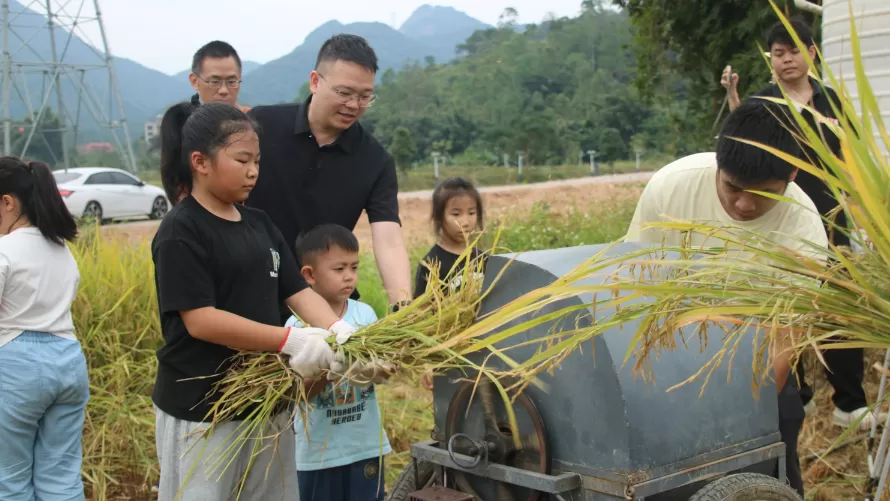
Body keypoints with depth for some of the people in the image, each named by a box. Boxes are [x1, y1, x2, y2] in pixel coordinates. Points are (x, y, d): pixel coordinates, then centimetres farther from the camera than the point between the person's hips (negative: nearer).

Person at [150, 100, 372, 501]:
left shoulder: (260, 224, 8)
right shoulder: (181, 232, -13)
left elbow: (297, 290, 4)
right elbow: (200, 320, -20)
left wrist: (340, 332, -15)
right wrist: (290, 340, -24)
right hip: (201, 408, -7)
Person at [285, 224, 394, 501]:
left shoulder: (364, 314, -2)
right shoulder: (298, 325, -12)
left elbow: (380, 369, -3)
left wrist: (381, 368, -25)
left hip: (367, 443, 3)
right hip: (320, 449, -3)